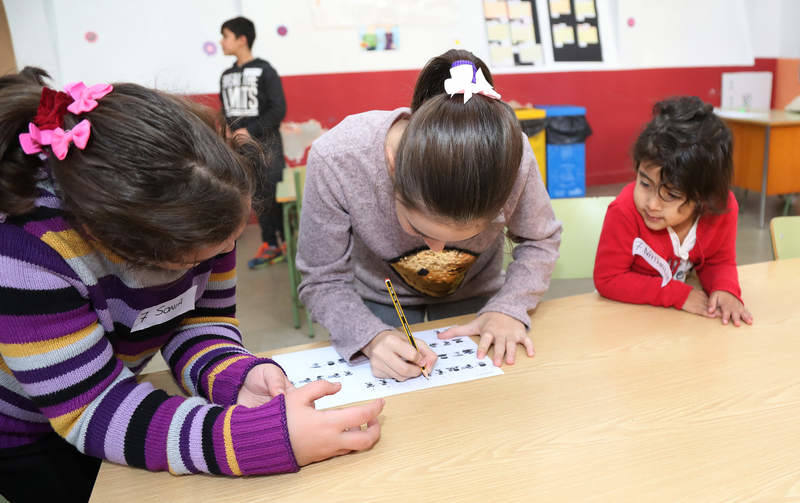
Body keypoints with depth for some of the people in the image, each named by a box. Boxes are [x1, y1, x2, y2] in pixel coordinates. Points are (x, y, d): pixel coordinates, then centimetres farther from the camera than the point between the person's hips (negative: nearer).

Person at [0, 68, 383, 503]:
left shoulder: (192, 209, -22)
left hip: (106, 388, 5)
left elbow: (201, 320, -13)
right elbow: (92, 412, -36)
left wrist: (237, 377, -35)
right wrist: (270, 434, -47)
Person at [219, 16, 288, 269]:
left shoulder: (264, 70, -4)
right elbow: (225, 112, 19)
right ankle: (270, 245, 14)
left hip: (265, 144, -5)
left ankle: (288, 243, 9)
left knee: (275, 195, -4)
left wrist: (250, 131, -17)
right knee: (257, 197, 6)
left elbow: (279, 109, -10)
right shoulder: (226, 76, 14)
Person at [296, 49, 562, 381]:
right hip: (379, 302, -1)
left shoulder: (510, 156, -33)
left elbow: (540, 242, -11)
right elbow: (323, 283, -23)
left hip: (473, 298, 1)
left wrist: (508, 307, -27)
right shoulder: (335, 159, -36)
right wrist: (373, 337, -40)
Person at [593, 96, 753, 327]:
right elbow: (607, 279, -21)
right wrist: (679, 294, -23)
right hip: (627, 312, -4)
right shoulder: (625, 211, -27)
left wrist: (726, 290, -19)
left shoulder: (723, 208, -15)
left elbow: (719, 261, 1)